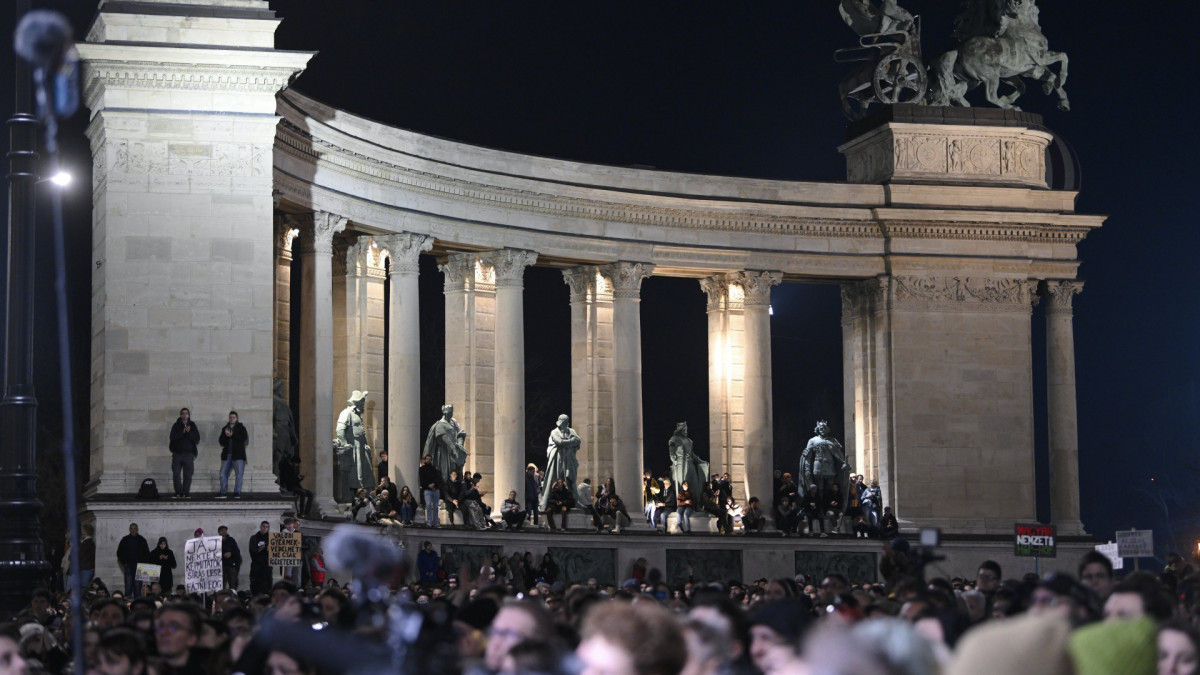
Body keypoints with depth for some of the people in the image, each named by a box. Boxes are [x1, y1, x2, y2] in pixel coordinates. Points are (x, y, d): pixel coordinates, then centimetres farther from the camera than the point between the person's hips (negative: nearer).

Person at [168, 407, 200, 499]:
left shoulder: (192, 426, 9)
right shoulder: (176, 425, 7)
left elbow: (197, 438, 1)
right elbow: (173, 437, -6)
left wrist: (189, 432, -14)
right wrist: (182, 432, -17)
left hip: (189, 453, 0)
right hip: (177, 453, 0)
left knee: (187, 475, -4)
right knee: (176, 474, -5)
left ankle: (186, 493, 0)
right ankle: (178, 493, -1)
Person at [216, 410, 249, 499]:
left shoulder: (241, 427, 5)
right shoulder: (225, 428, 16)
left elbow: (244, 438, -10)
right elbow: (221, 441, 9)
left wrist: (232, 435, -13)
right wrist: (225, 435, -10)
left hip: (238, 455, -4)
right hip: (227, 455, 4)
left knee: (239, 474, -9)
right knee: (223, 474, 3)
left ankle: (237, 492, -5)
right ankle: (223, 492, 12)